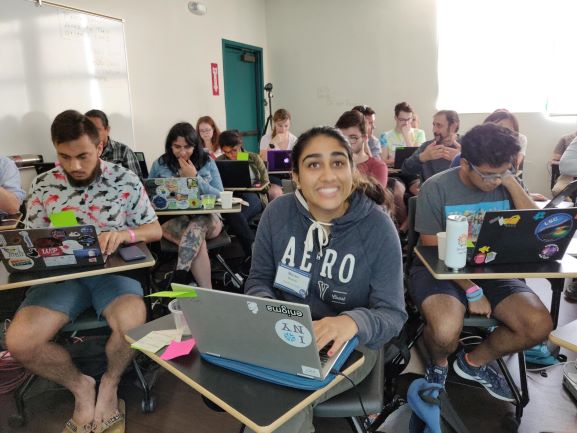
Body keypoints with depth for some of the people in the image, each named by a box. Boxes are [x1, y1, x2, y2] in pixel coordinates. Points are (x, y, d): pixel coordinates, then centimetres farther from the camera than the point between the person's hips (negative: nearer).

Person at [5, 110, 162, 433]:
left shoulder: (125, 180, -3)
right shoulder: (44, 185, 3)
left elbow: (155, 229, 1)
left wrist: (126, 233, -21)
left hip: (114, 270, -2)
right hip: (62, 274, 3)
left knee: (132, 323, -32)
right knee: (19, 341, -19)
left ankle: (109, 384, 3)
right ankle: (80, 386, 9)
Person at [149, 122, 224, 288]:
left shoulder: (207, 162, 7)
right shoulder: (159, 165, 8)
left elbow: (220, 196, 1)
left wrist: (195, 177, -8)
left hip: (206, 219, 1)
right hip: (173, 220, 0)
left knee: (198, 224, -37)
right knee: (199, 242, -33)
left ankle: (179, 277, -35)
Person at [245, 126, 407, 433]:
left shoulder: (377, 227, -15)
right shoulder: (277, 212, -7)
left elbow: (393, 313, -14)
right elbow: (259, 280, 1)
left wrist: (353, 322, -36)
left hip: (350, 345, -3)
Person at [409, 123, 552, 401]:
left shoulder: (506, 186, 1)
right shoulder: (436, 188, -13)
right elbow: (434, 251, -11)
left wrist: (513, 183, -14)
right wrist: (471, 290, -15)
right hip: (441, 269, -5)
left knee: (540, 325, -18)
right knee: (446, 330, -34)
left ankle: (475, 362, 13)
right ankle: (439, 365, 7)